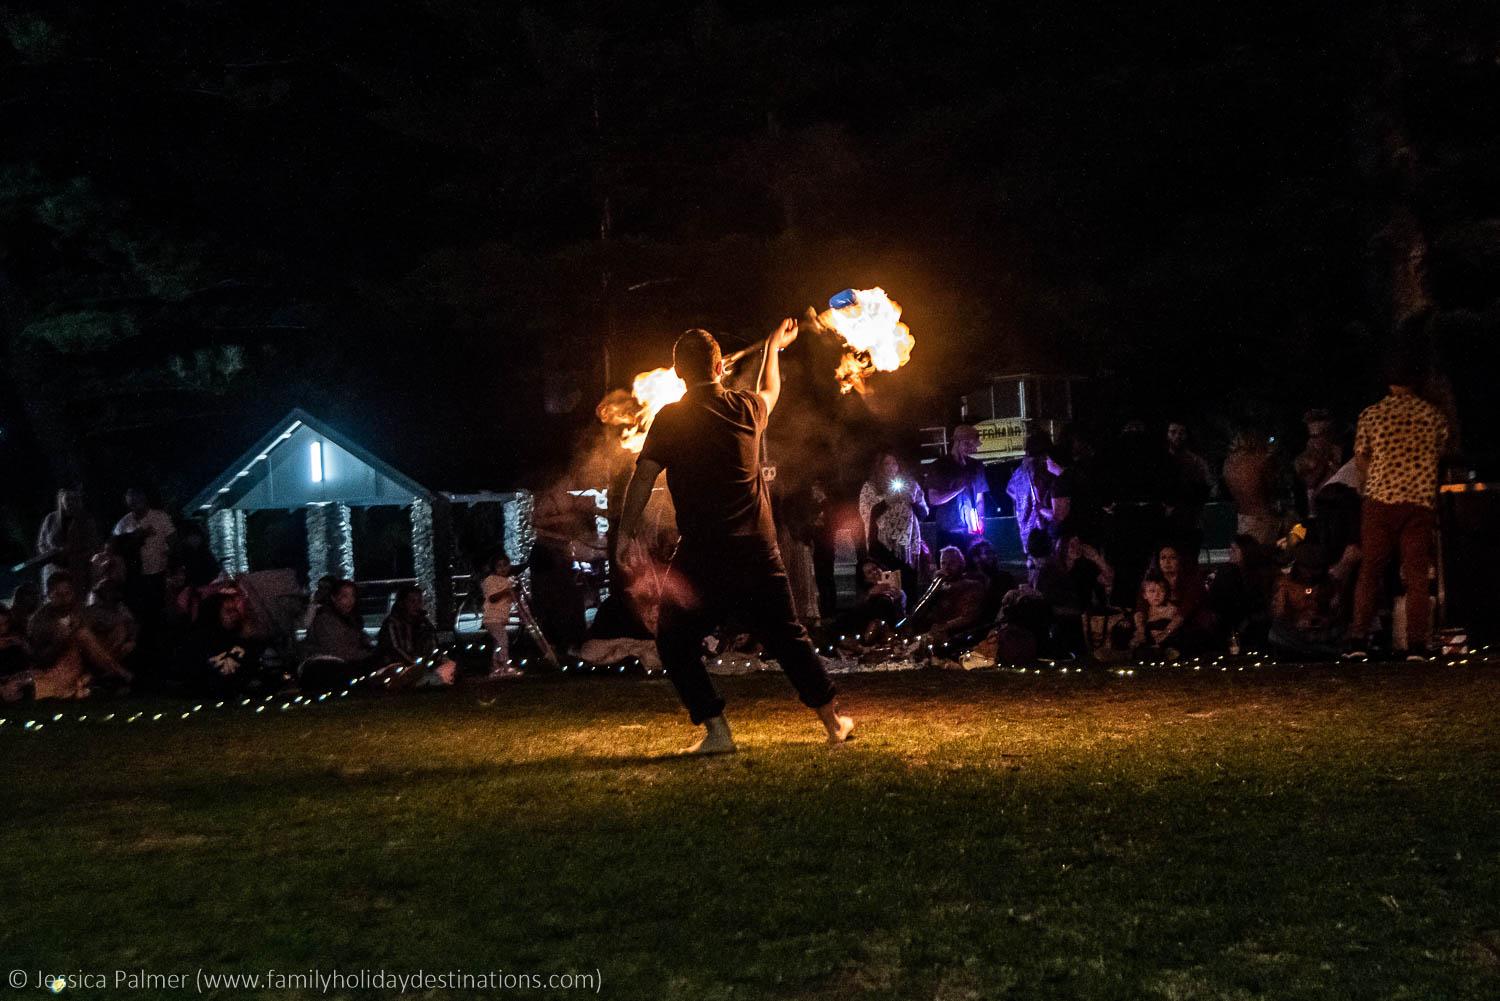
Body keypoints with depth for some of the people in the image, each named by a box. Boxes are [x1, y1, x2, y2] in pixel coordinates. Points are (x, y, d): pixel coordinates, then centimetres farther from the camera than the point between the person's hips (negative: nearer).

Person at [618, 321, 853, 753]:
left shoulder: (670, 418, -4)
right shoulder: (746, 408, 6)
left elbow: (642, 478, -8)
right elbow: (770, 390, 30)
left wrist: (628, 532, -1)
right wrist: (773, 346, 47)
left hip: (703, 553, -4)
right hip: (758, 549, 4)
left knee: (675, 642, 10)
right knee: (787, 636, 16)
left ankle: (716, 729, 2)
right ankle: (832, 721, 22)